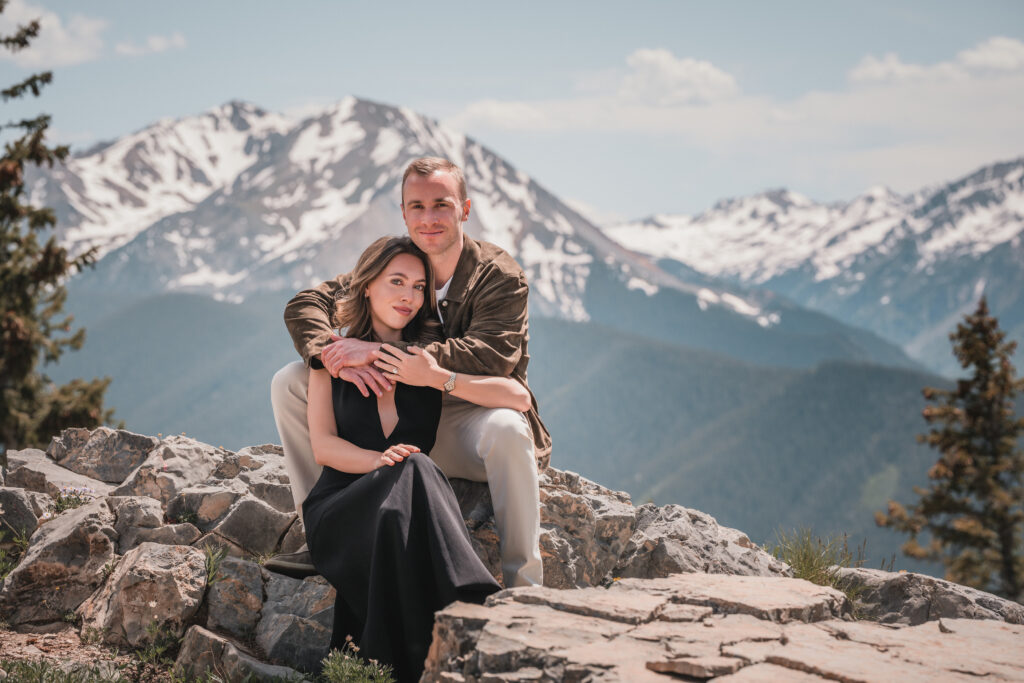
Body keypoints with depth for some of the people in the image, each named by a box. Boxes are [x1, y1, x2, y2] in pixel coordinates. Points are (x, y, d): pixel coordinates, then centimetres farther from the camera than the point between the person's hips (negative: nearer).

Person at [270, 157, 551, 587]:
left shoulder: (501, 277, -13)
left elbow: (489, 358, -29)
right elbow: (304, 305, -3)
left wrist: (380, 354, -32)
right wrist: (338, 359, -28)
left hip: (469, 427, -5)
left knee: (506, 430, -40)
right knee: (290, 382, -5)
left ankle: (524, 585, -25)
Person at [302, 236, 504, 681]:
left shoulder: (430, 357, 14)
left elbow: (519, 398, 3)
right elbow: (323, 445, 1)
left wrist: (439, 377, -7)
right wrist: (380, 461, -19)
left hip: (404, 503, 1)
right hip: (339, 506, -1)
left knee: (413, 473, -37)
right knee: (412, 472, -35)